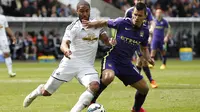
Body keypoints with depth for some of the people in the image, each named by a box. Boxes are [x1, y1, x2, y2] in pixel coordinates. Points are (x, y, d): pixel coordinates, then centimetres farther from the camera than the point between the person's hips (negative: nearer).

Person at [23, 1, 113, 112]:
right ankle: (38, 91, 42)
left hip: (87, 65, 3)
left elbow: (106, 40, 11)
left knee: (94, 86, -29)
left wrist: (110, 41, -14)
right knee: (46, 92, 4)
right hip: (70, 62, -3)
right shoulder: (73, 27, -11)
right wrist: (65, 50, -50)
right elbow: (64, 44, -25)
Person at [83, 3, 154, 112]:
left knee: (144, 88, 8)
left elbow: (144, 48, 15)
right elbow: (105, 23, -1)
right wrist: (93, 24, -19)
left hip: (126, 63, 5)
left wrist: (148, 58, -5)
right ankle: (91, 101, -15)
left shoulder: (144, 31, -1)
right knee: (108, 77, -38)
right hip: (112, 59, -5)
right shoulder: (122, 23, -15)